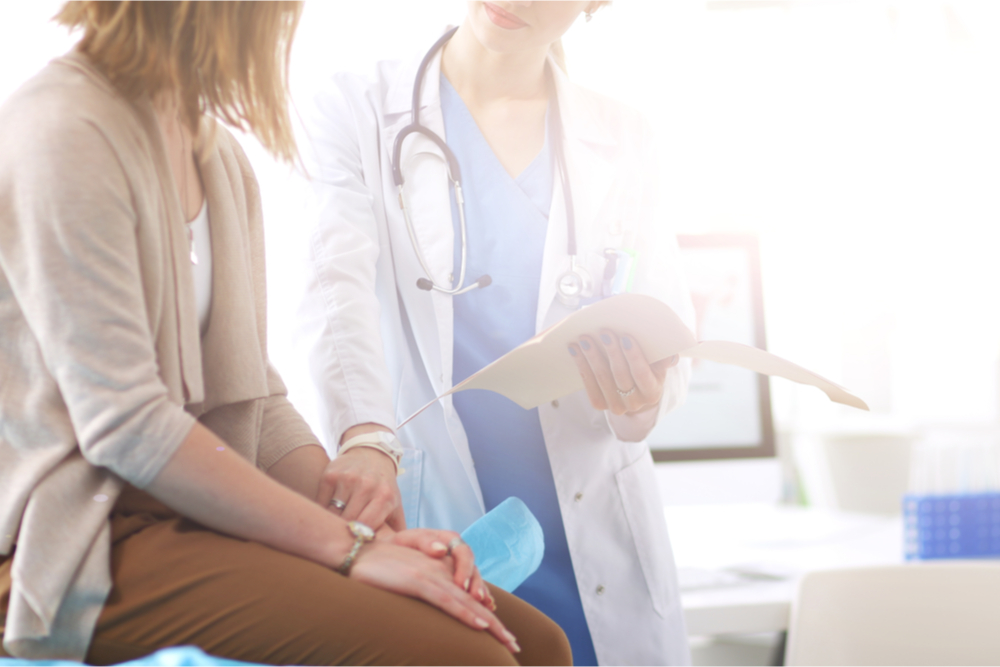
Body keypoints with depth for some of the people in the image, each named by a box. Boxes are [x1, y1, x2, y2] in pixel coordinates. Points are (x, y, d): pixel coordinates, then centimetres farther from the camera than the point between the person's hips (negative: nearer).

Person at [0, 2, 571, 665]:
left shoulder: (221, 159, 15)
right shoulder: (60, 135, -13)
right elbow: (125, 424, -20)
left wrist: (373, 528, -3)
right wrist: (349, 545, -19)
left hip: (201, 513, 9)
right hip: (93, 544, -8)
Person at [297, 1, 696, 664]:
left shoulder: (621, 140, 9)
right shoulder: (357, 112, 0)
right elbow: (339, 290, -15)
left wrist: (643, 398, -19)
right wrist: (366, 436, -34)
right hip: (429, 531, -3)